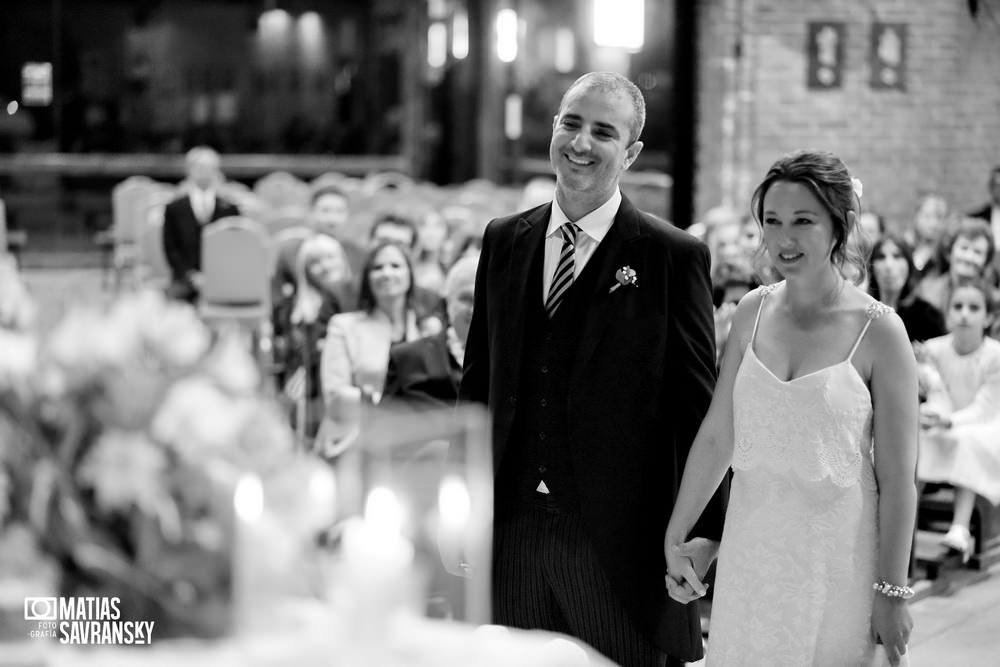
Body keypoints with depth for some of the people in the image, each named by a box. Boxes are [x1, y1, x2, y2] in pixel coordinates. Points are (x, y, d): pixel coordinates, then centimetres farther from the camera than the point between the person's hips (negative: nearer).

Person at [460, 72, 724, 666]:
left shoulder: (673, 257, -6)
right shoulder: (503, 240, 9)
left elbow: (697, 407, -5)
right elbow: (478, 382, 12)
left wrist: (704, 537, -5)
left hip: (618, 543, -4)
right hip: (510, 529, 4)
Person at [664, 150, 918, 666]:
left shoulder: (878, 330, -10)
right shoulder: (752, 313, 2)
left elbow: (897, 477, -8)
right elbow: (716, 436, 6)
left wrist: (892, 592, -8)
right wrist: (675, 537, 6)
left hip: (837, 558, -4)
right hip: (751, 550, 4)